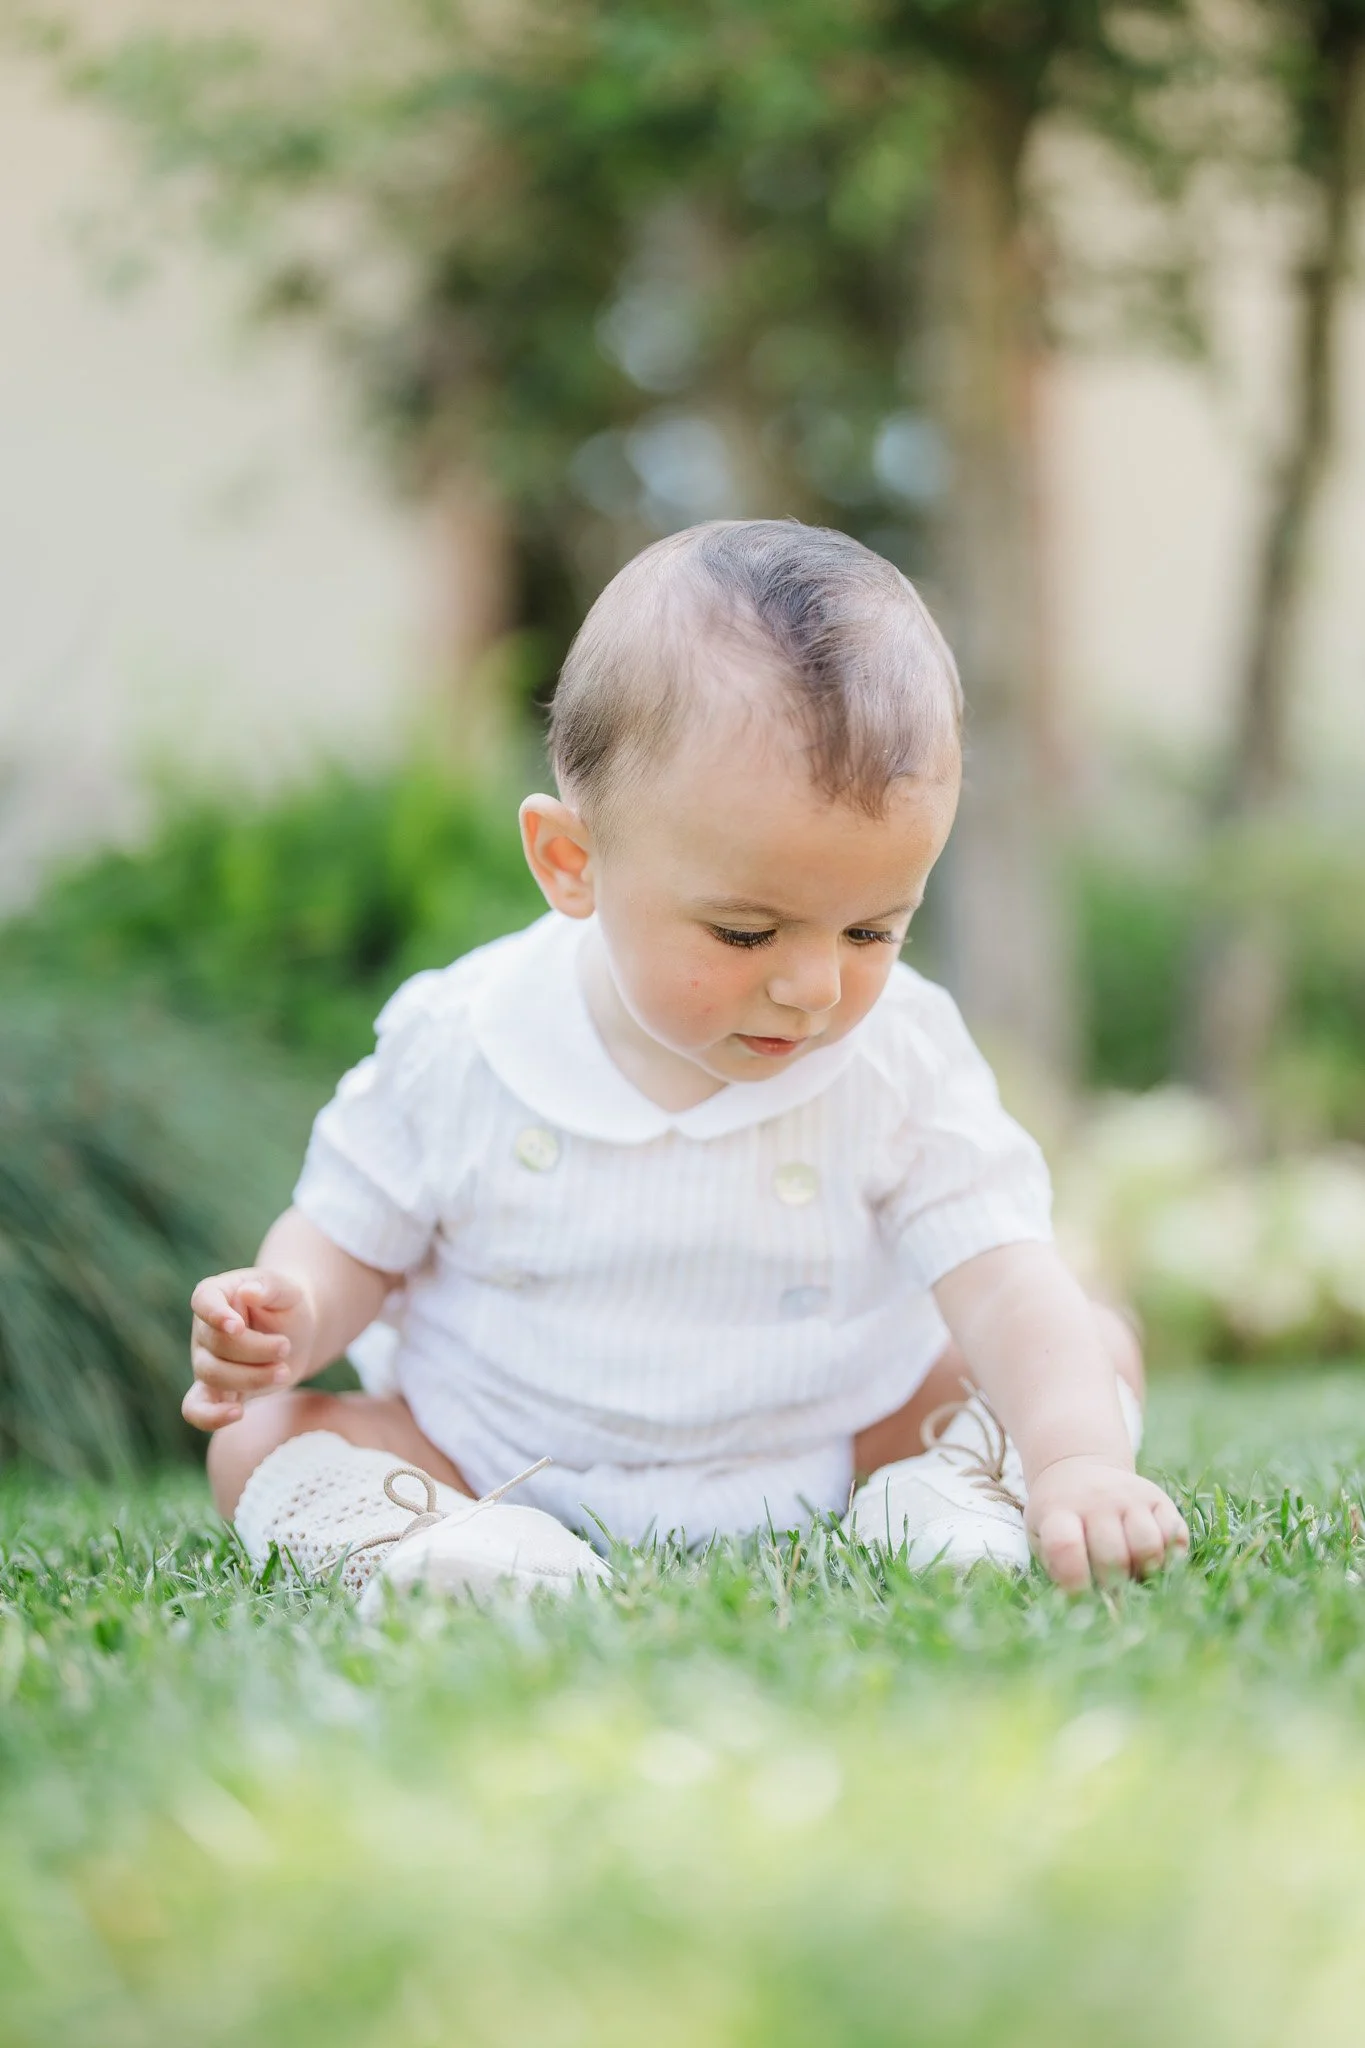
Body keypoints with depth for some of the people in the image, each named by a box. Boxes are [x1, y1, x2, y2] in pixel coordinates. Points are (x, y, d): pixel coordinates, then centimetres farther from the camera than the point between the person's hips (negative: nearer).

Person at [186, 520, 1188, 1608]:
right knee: (262, 1436, -17)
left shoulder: (903, 1063, -15)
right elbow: (351, 1236, -1)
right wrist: (294, 1317, -25)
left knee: (1100, 1350, -8)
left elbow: (1010, 1291, -22)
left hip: (833, 1454, 1)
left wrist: (1076, 1461, -41)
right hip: (500, 1469, 0)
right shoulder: (454, 1048, -15)